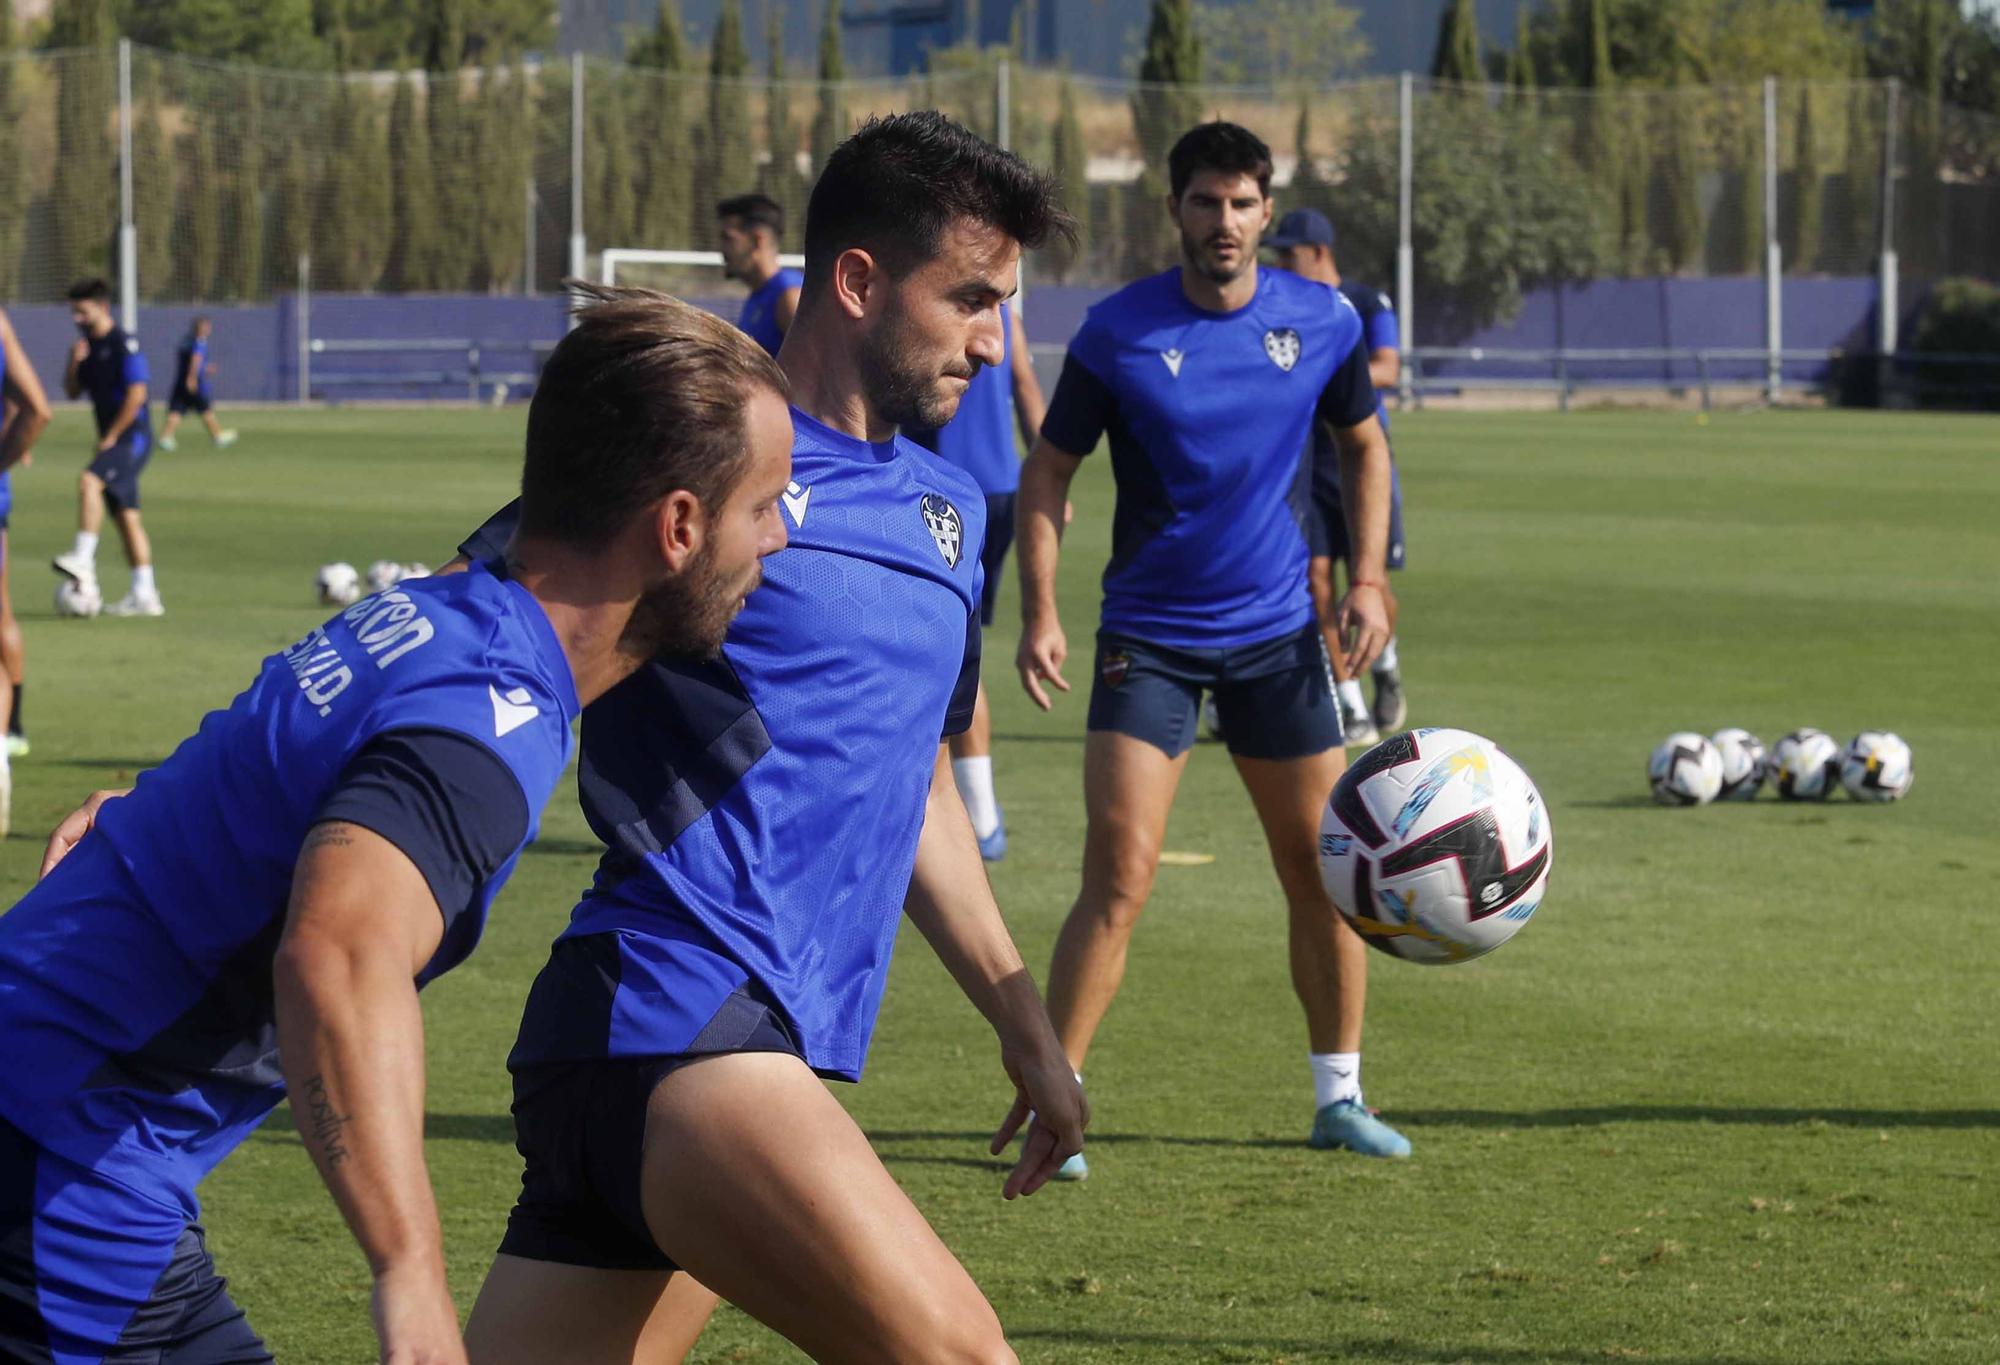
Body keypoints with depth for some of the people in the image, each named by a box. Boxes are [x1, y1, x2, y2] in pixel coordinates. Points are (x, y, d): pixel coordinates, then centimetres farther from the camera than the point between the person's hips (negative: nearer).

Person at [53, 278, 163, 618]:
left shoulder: (124, 344, -12)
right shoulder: (88, 346, 14)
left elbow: (136, 394, -18)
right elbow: (72, 392, 16)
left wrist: (110, 438, -16)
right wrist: (74, 364, -4)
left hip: (132, 437, -9)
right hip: (112, 441, 9)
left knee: (88, 480, -29)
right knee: (126, 516, 7)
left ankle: (83, 561, -34)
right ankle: (144, 595, 9)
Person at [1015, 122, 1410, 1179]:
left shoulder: (1322, 321, -1)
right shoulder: (1118, 331, -9)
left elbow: (1363, 447, 14)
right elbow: (1047, 471, -1)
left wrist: (1367, 578, 3)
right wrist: (1039, 609, -12)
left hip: (1277, 633, 3)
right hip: (1147, 640, -3)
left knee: (1325, 872, 7)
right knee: (1120, 877, -14)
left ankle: (1338, 1097, 22)